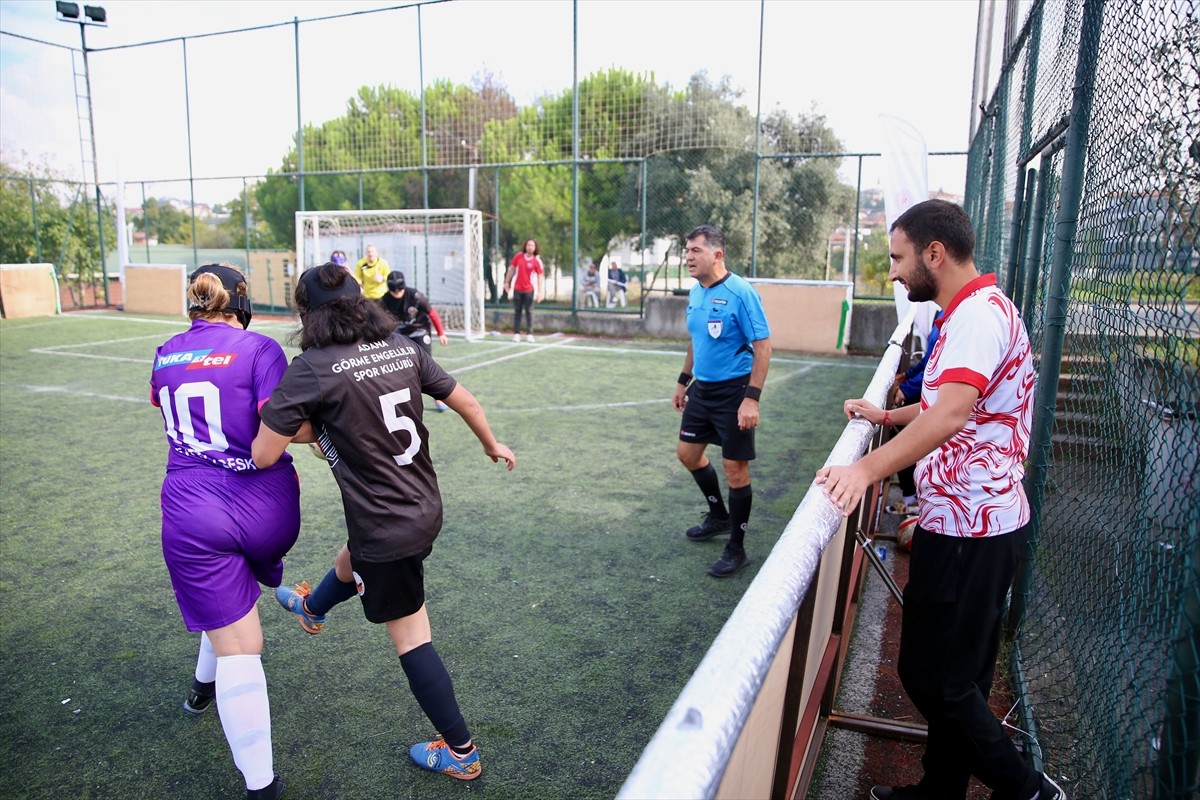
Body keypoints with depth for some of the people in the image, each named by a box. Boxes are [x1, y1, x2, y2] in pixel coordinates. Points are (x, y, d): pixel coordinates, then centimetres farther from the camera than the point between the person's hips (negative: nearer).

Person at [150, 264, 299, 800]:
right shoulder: (259, 348, -8)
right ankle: (205, 686, 53)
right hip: (266, 509, -1)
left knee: (237, 650, 2)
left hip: (191, 517, 1)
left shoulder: (165, 357, 8)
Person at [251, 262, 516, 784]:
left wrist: (308, 427, 1)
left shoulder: (311, 368, -20)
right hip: (425, 508, 7)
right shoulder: (402, 347, -3)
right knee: (351, 558, 36)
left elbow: (263, 454, -19)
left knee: (410, 637, 10)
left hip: (386, 529, -7)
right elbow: (464, 401, 4)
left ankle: (461, 754, 25)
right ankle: (312, 609, 69)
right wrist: (493, 446, 21)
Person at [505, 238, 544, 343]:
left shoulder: (537, 261, -7)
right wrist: (507, 282, 11)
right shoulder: (518, 256, -1)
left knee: (529, 312, 1)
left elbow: (540, 277, -6)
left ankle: (529, 334, 7)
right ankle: (516, 334, 10)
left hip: (529, 290, -2)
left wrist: (540, 292, -12)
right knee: (517, 311, 6)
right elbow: (511, 269, 11)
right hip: (517, 289, 2)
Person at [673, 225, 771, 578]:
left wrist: (751, 399, -24)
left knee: (735, 469, -1)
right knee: (688, 453, 17)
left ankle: (736, 549, 14)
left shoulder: (740, 293, -18)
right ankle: (718, 515, 40)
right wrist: (684, 381, 22)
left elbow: (763, 346, -19)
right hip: (702, 389, 8)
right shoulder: (695, 293, 6)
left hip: (734, 392, -8)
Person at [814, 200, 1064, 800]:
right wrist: (886, 416, 19)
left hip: (970, 530, -11)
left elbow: (950, 414, -36)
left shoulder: (979, 313, -19)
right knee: (958, 676, 19)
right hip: (972, 523, 11)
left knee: (932, 677, -1)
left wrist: (868, 468, -43)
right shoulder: (977, 310, 15)